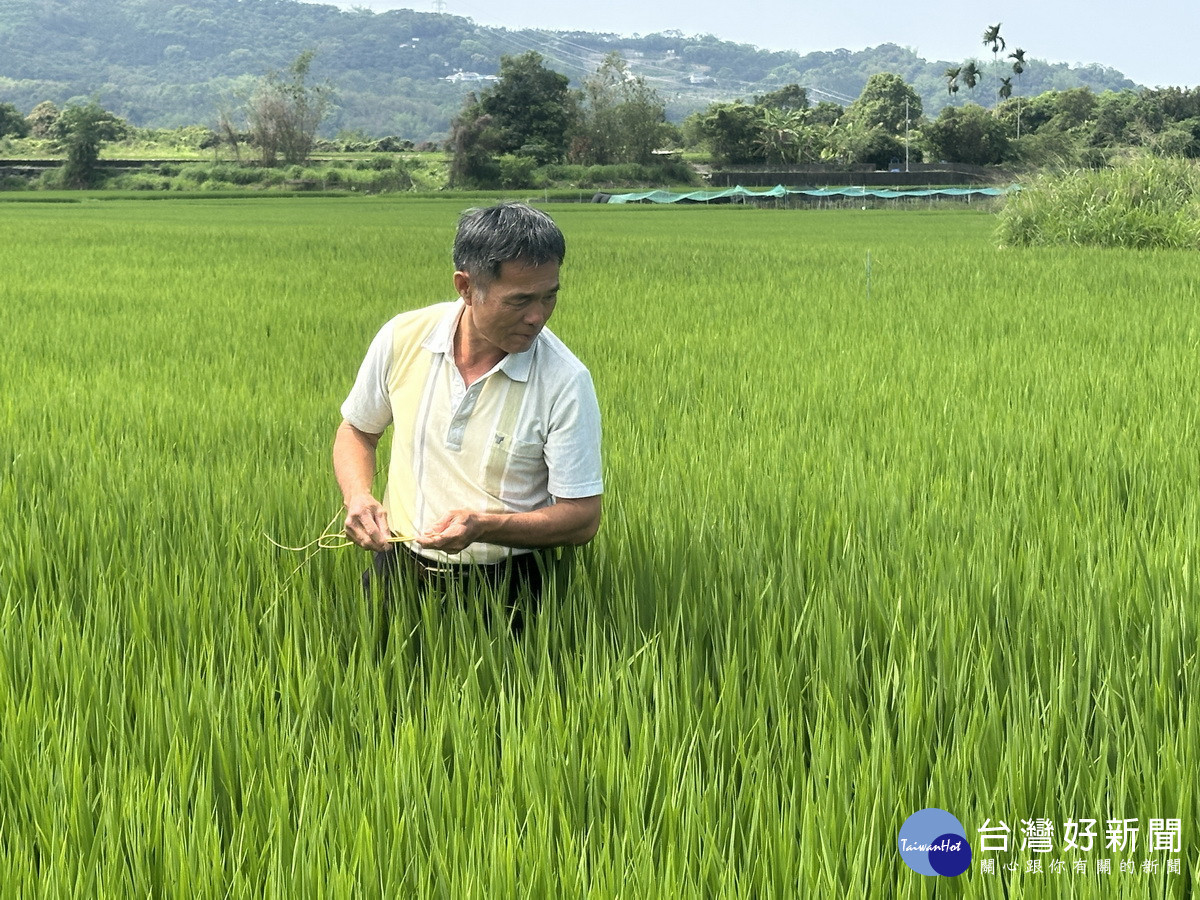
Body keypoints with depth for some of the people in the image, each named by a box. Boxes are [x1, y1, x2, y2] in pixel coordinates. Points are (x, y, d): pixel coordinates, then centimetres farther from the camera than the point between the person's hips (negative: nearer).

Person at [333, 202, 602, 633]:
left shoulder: (565, 380, -13)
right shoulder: (403, 338, -4)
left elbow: (583, 517, -9)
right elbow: (356, 430, 15)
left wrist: (483, 526, -24)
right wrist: (358, 497, -6)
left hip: (502, 584, -2)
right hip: (398, 566, 2)